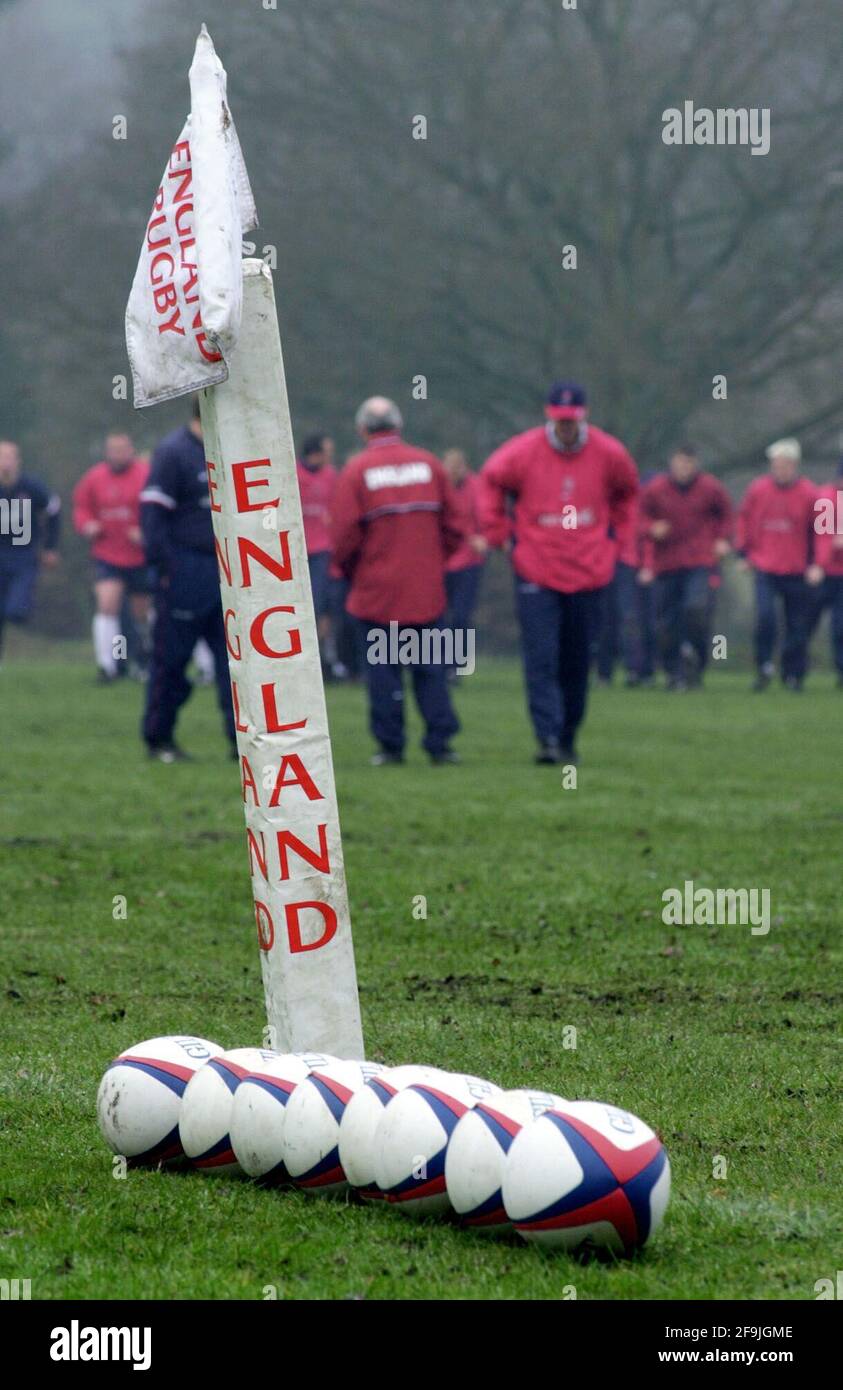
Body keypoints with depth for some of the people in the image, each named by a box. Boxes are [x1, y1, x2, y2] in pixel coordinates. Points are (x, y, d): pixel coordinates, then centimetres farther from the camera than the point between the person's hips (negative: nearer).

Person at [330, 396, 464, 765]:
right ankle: (439, 741, 2)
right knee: (430, 666, 7)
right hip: (426, 589, 2)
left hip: (376, 589, -2)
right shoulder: (429, 465, 4)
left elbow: (344, 534, -9)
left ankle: (390, 745, 3)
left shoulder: (356, 471, -6)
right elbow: (454, 526, 6)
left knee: (382, 668, 3)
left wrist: (350, 570, 9)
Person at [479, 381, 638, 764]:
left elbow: (627, 492, 18)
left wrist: (616, 535, 12)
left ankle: (568, 740, 19)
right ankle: (548, 737, -17)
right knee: (541, 660, -12)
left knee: (577, 664, 8)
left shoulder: (609, 455, -3)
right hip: (536, 575, -2)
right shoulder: (523, 453, -8)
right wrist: (500, 533, 5)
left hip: (589, 573, 2)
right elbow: (491, 481, 11)